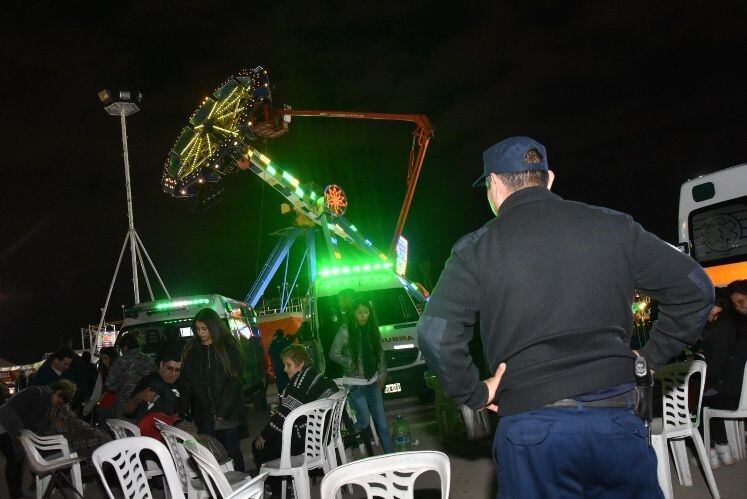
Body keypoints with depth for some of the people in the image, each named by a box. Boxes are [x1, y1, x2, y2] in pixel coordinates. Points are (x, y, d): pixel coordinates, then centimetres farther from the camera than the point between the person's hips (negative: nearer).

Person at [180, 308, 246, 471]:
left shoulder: (228, 347, -1)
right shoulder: (191, 350, 8)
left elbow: (235, 380, -6)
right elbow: (186, 383, 4)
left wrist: (223, 410, -12)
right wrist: (182, 411, -7)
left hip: (228, 414, -2)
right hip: (203, 415, 2)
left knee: (232, 452, 2)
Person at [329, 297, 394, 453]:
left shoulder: (372, 329, 4)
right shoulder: (345, 331, -11)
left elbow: (380, 353, 12)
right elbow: (334, 354, -9)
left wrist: (382, 373, 5)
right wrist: (352, 364, -14)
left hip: (373, 382, 5)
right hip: (355, 384, -4)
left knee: (382, 422, 4)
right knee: (364, 421, -5)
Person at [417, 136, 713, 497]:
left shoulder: (477, 248, -1)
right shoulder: (613, 226, 7)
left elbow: (435, 335, -12)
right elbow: (695, 289, 9)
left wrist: (474, 393, 2)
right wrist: (649, 358, 14)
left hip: (531, 427, -2)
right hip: (616, 419, 2)